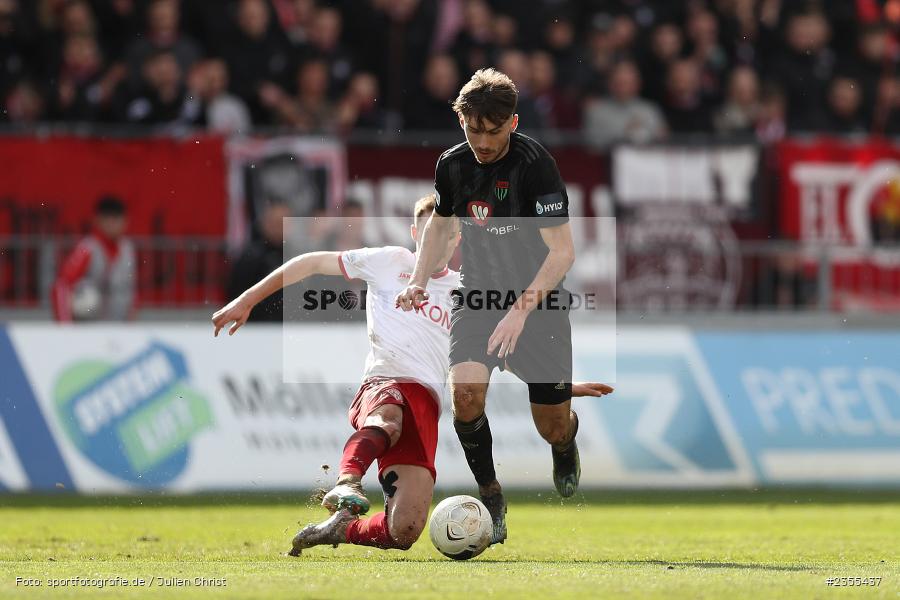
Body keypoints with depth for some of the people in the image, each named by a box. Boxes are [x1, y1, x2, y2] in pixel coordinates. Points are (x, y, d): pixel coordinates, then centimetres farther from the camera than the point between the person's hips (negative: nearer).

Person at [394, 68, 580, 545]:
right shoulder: (452, 165, -3)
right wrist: (419, 282, 2)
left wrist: (521, 310, -32)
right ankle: (491, 501, -6)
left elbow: (562, 251, -22)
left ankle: (566, 441, 44)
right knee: (465, 391, -24)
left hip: (538, 303, -3)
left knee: (552, 427, 4)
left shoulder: (535, 165, -20)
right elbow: (438, 223, 18)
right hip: (477, 297, 3)